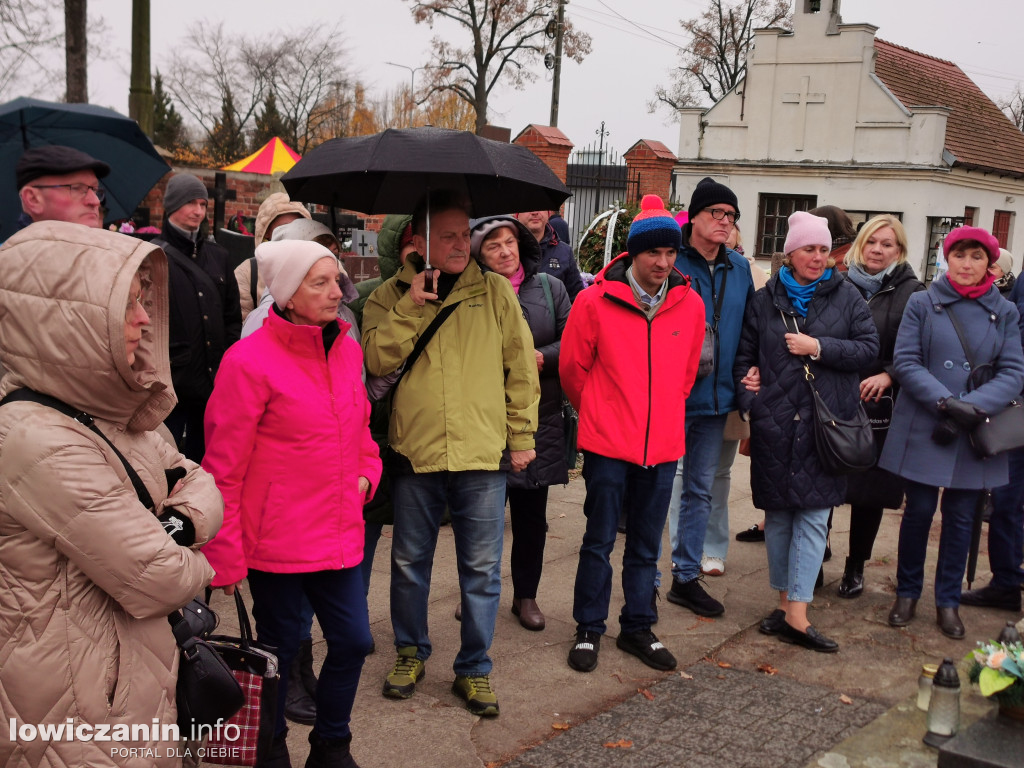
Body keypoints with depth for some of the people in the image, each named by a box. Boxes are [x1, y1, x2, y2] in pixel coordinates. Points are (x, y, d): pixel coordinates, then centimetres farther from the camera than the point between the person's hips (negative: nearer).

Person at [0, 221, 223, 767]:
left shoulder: (107, 412, 4)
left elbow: (198, 480, 9)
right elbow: (157, 582, -25)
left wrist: (185, 520, -13)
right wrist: (197, 567, -3)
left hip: (141, 672, 9)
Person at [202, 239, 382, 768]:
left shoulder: (347, 350, 4)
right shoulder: (250, 361, -15)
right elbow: (223, 469, -11)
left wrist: (366, 472, 2)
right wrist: (226, 556, -9)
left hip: (338, 535, 6)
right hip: (278, 540, -6)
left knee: (352, 641, 10)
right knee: (280, 646, 11)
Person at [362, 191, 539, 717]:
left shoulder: (494, 291, 3)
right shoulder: (389, 297, 4)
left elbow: (520, 368, 5)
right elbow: (377, 360, -10)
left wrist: (521, 436, 4)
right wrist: (412, 306, -16)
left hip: (482, 455, 0)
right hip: (413, 452, 1)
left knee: (481, 569, 6)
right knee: (409, 562, 14)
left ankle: (474, 669, 22)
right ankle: (410, 651, 35)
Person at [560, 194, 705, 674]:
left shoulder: (690, 305, 1)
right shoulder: (596, 301, -10)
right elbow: (572, 368, 0)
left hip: (662, 445, 3)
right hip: (607, 444, -3)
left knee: (646, 545, 14)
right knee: (599, 542, 7)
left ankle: (637, 628, 29)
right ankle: (589, 630, 22)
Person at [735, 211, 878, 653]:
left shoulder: (845, 297, 5)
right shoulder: (765, 300, 7)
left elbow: (868, 347, 0)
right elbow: (744, 355, 12)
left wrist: (818, 347, -10)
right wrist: (748, 397, -1)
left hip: (824, 423, -1)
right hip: (774, 423, 1)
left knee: (813, 516, -3)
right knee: (778, 514, 8)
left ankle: (796, 615, -2)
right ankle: (786, 600, 22)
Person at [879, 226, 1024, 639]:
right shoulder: (922, 304, 0)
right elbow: (905, 361, -6)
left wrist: (973, 407, -17)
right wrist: (945, 402, -19)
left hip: (975, 434, 2)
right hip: (923, 429, -1)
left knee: (961, 518, 9)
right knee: (919, 511, 6)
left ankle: (948, 601, 24)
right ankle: (907, 593, 24)